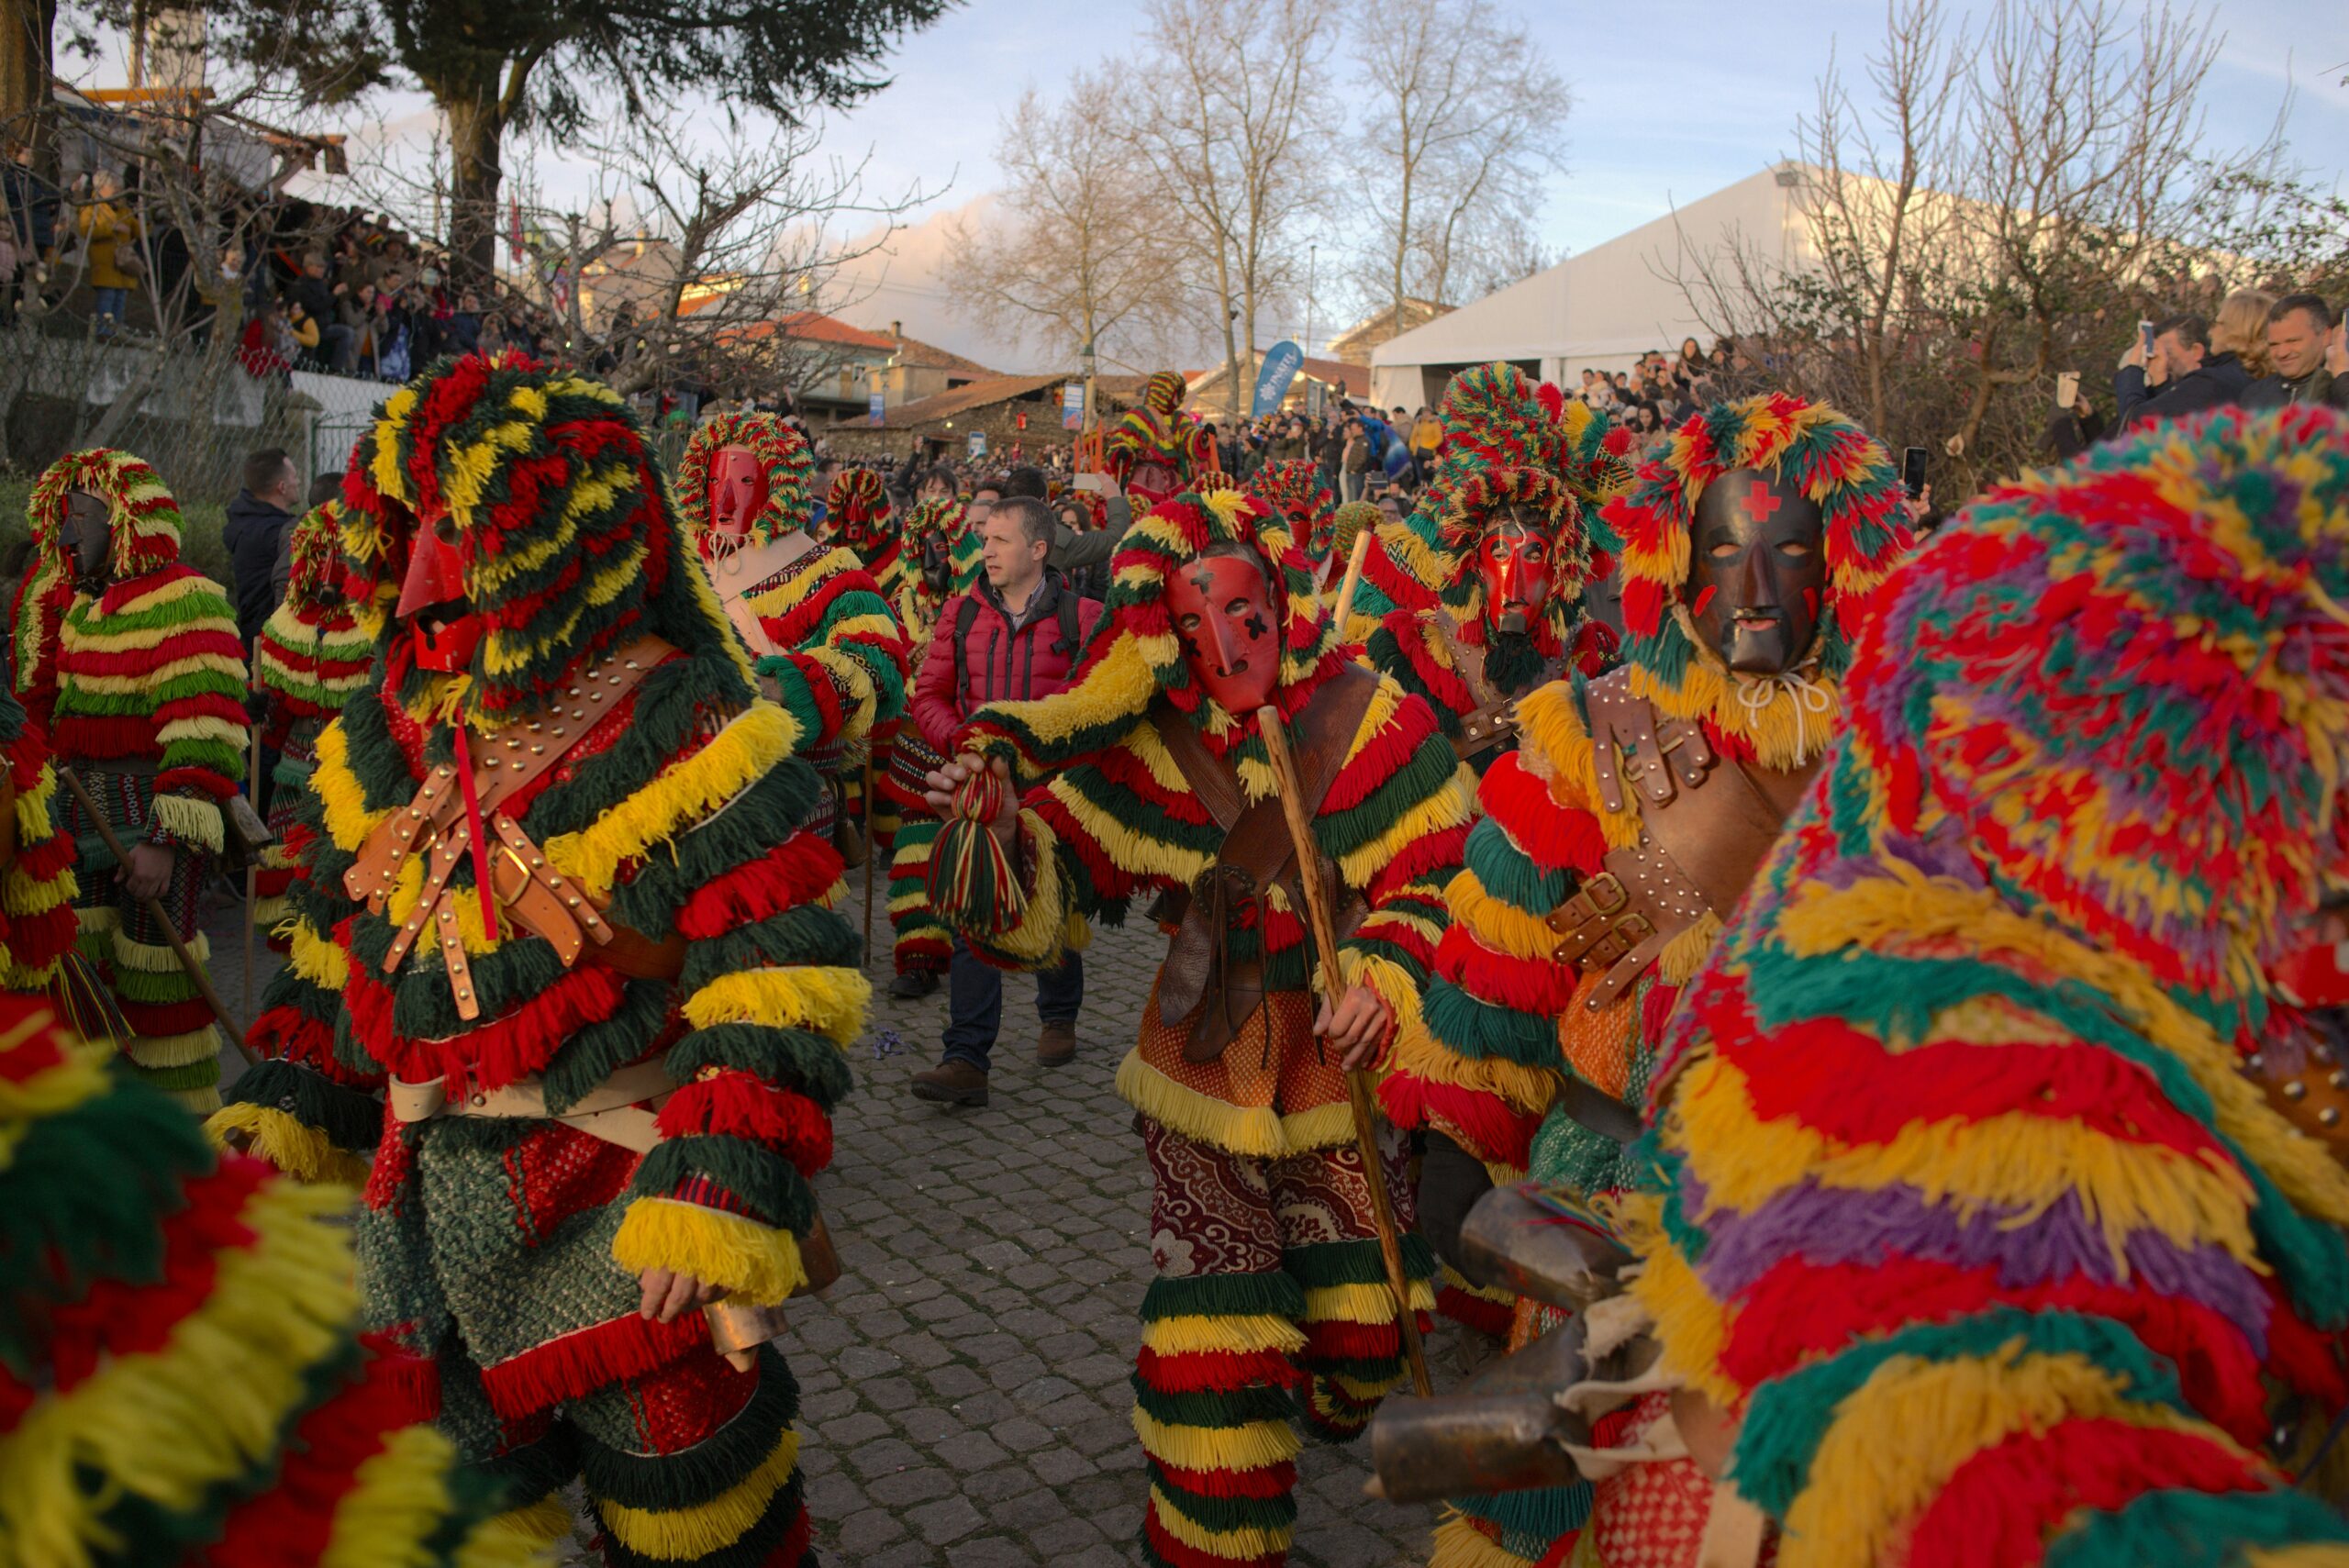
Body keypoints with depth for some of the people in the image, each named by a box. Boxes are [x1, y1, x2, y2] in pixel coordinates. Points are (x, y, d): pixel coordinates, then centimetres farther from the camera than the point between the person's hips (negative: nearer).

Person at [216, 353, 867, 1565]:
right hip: (426, 1216, 6)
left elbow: (781, 989, -21)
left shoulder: (681, 738, -18)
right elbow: (335, 954, 16)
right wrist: (283, 1111, 9)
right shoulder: (382, 746, 4)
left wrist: (719, 1189, -27)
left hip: (627, 1225, -6)